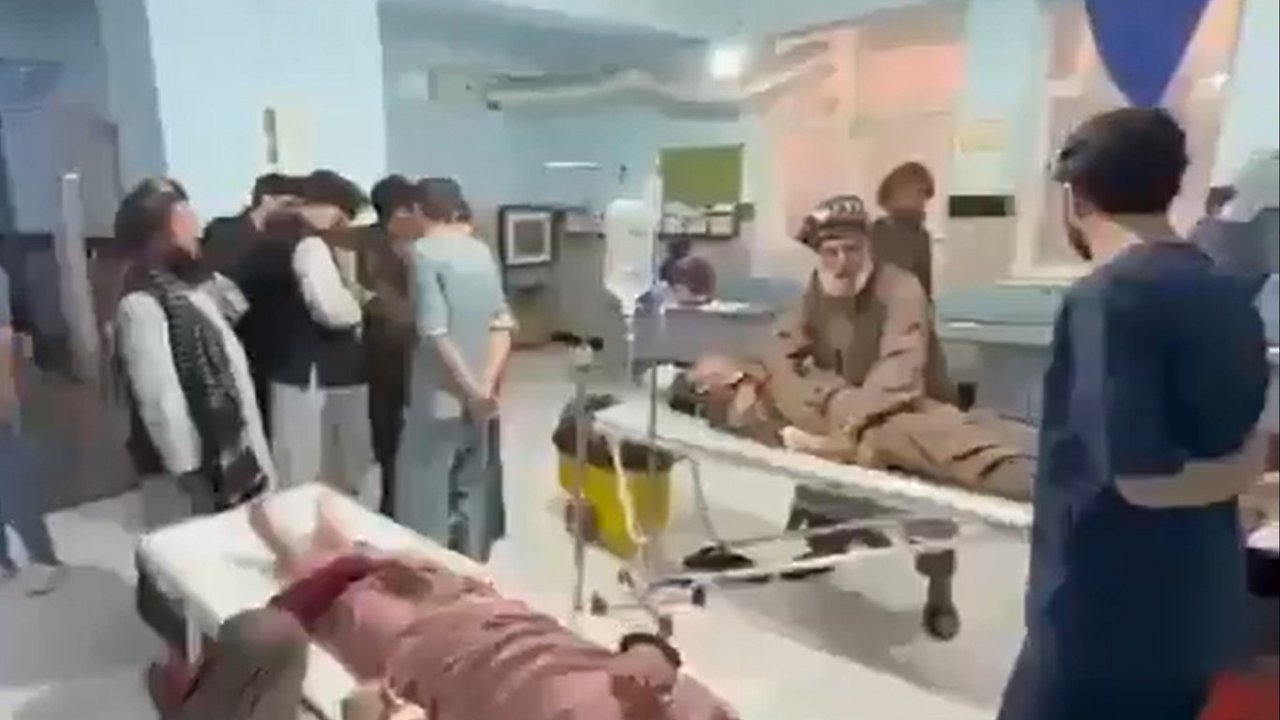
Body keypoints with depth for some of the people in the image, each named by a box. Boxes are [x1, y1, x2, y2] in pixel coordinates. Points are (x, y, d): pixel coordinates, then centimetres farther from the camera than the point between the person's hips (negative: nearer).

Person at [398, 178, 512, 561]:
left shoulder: (425, 252, -9)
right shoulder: (481, 251, 7)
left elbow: (435, 330, -18)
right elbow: (502, 322, 0)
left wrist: (472, 388, -14)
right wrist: (488, 383, -7)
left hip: (441, 397, -6)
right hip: (481, 397, 6)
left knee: (429, 497, 5)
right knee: (473, 489, 15)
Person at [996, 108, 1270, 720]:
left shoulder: (1108, 297, -20)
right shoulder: (1231, 296, 5)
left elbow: (1140, 477, -22)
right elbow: (1247, 459, 9)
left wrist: (1222, 480, -6)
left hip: (1107, 620, -8)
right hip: (1200, 615, 8)